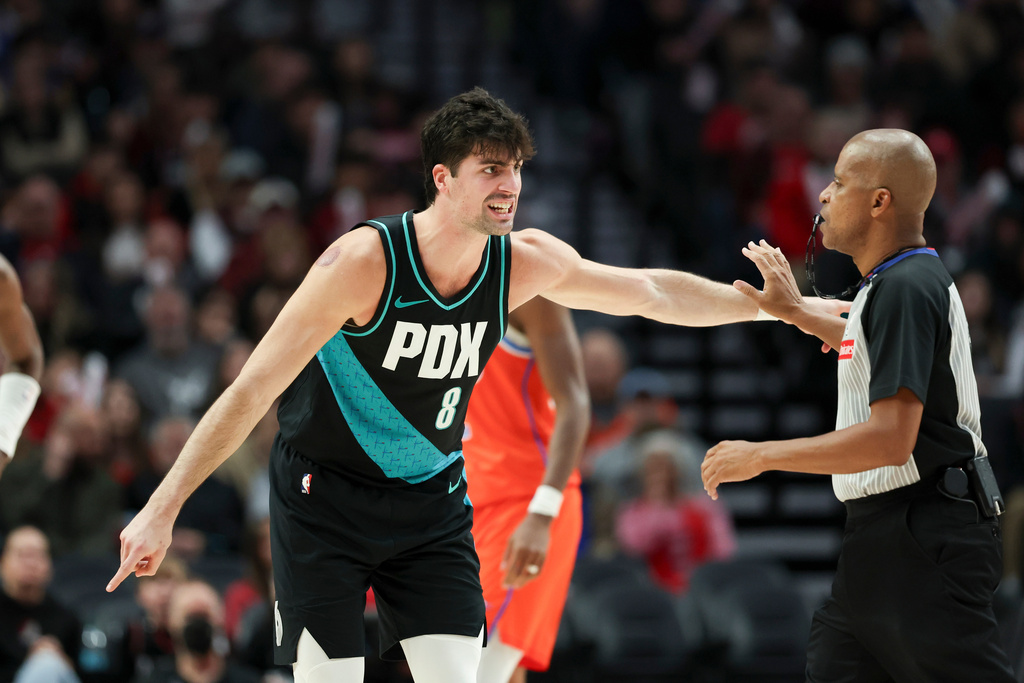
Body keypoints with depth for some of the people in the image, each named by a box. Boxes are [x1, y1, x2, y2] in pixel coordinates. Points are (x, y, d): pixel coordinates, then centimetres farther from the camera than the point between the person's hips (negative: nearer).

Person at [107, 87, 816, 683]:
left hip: (432, 500, 4)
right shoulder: (365, 261, -25)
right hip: (325, 497, -4)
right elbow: (252, 391, -24)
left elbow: (652, 292, 6)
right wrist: (162, 510, -25)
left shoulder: (524, 262, -10)